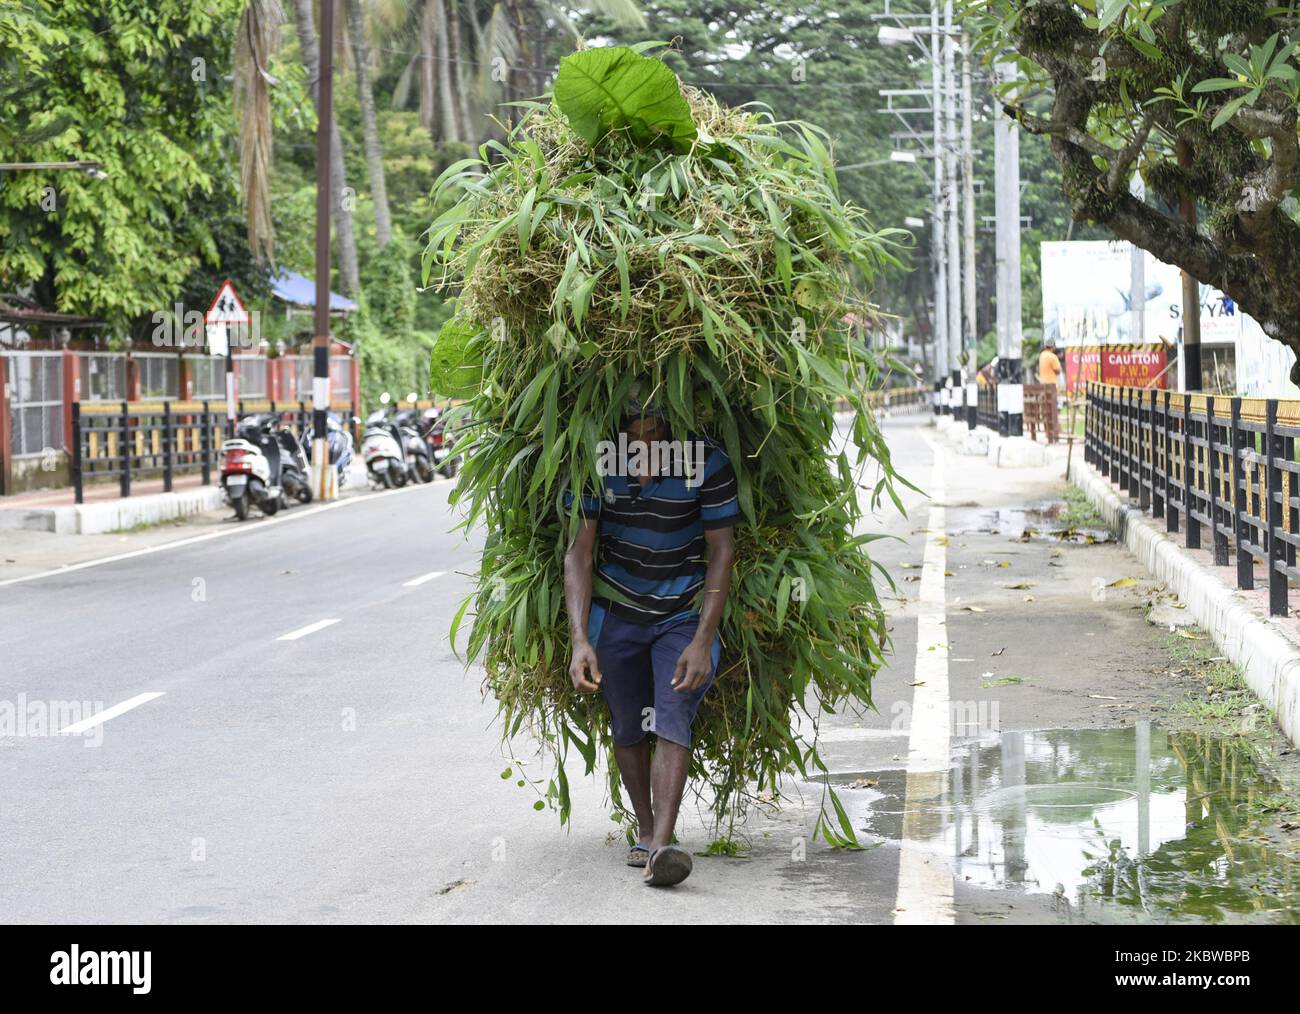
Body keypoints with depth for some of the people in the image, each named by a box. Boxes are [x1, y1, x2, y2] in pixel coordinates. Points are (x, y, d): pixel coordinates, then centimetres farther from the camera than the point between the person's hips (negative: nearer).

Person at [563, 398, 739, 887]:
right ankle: (645, 830, 29)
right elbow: (579, 553, -13)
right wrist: (580, 640, -23)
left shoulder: (707, 462, -20)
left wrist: (702, 641, -18)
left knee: (673, 717, -18)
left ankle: (660, 848, -29)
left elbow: (722, 552, -13)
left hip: (683, 614, -2)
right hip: (616, 612, 2)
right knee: (627, 727, 9)